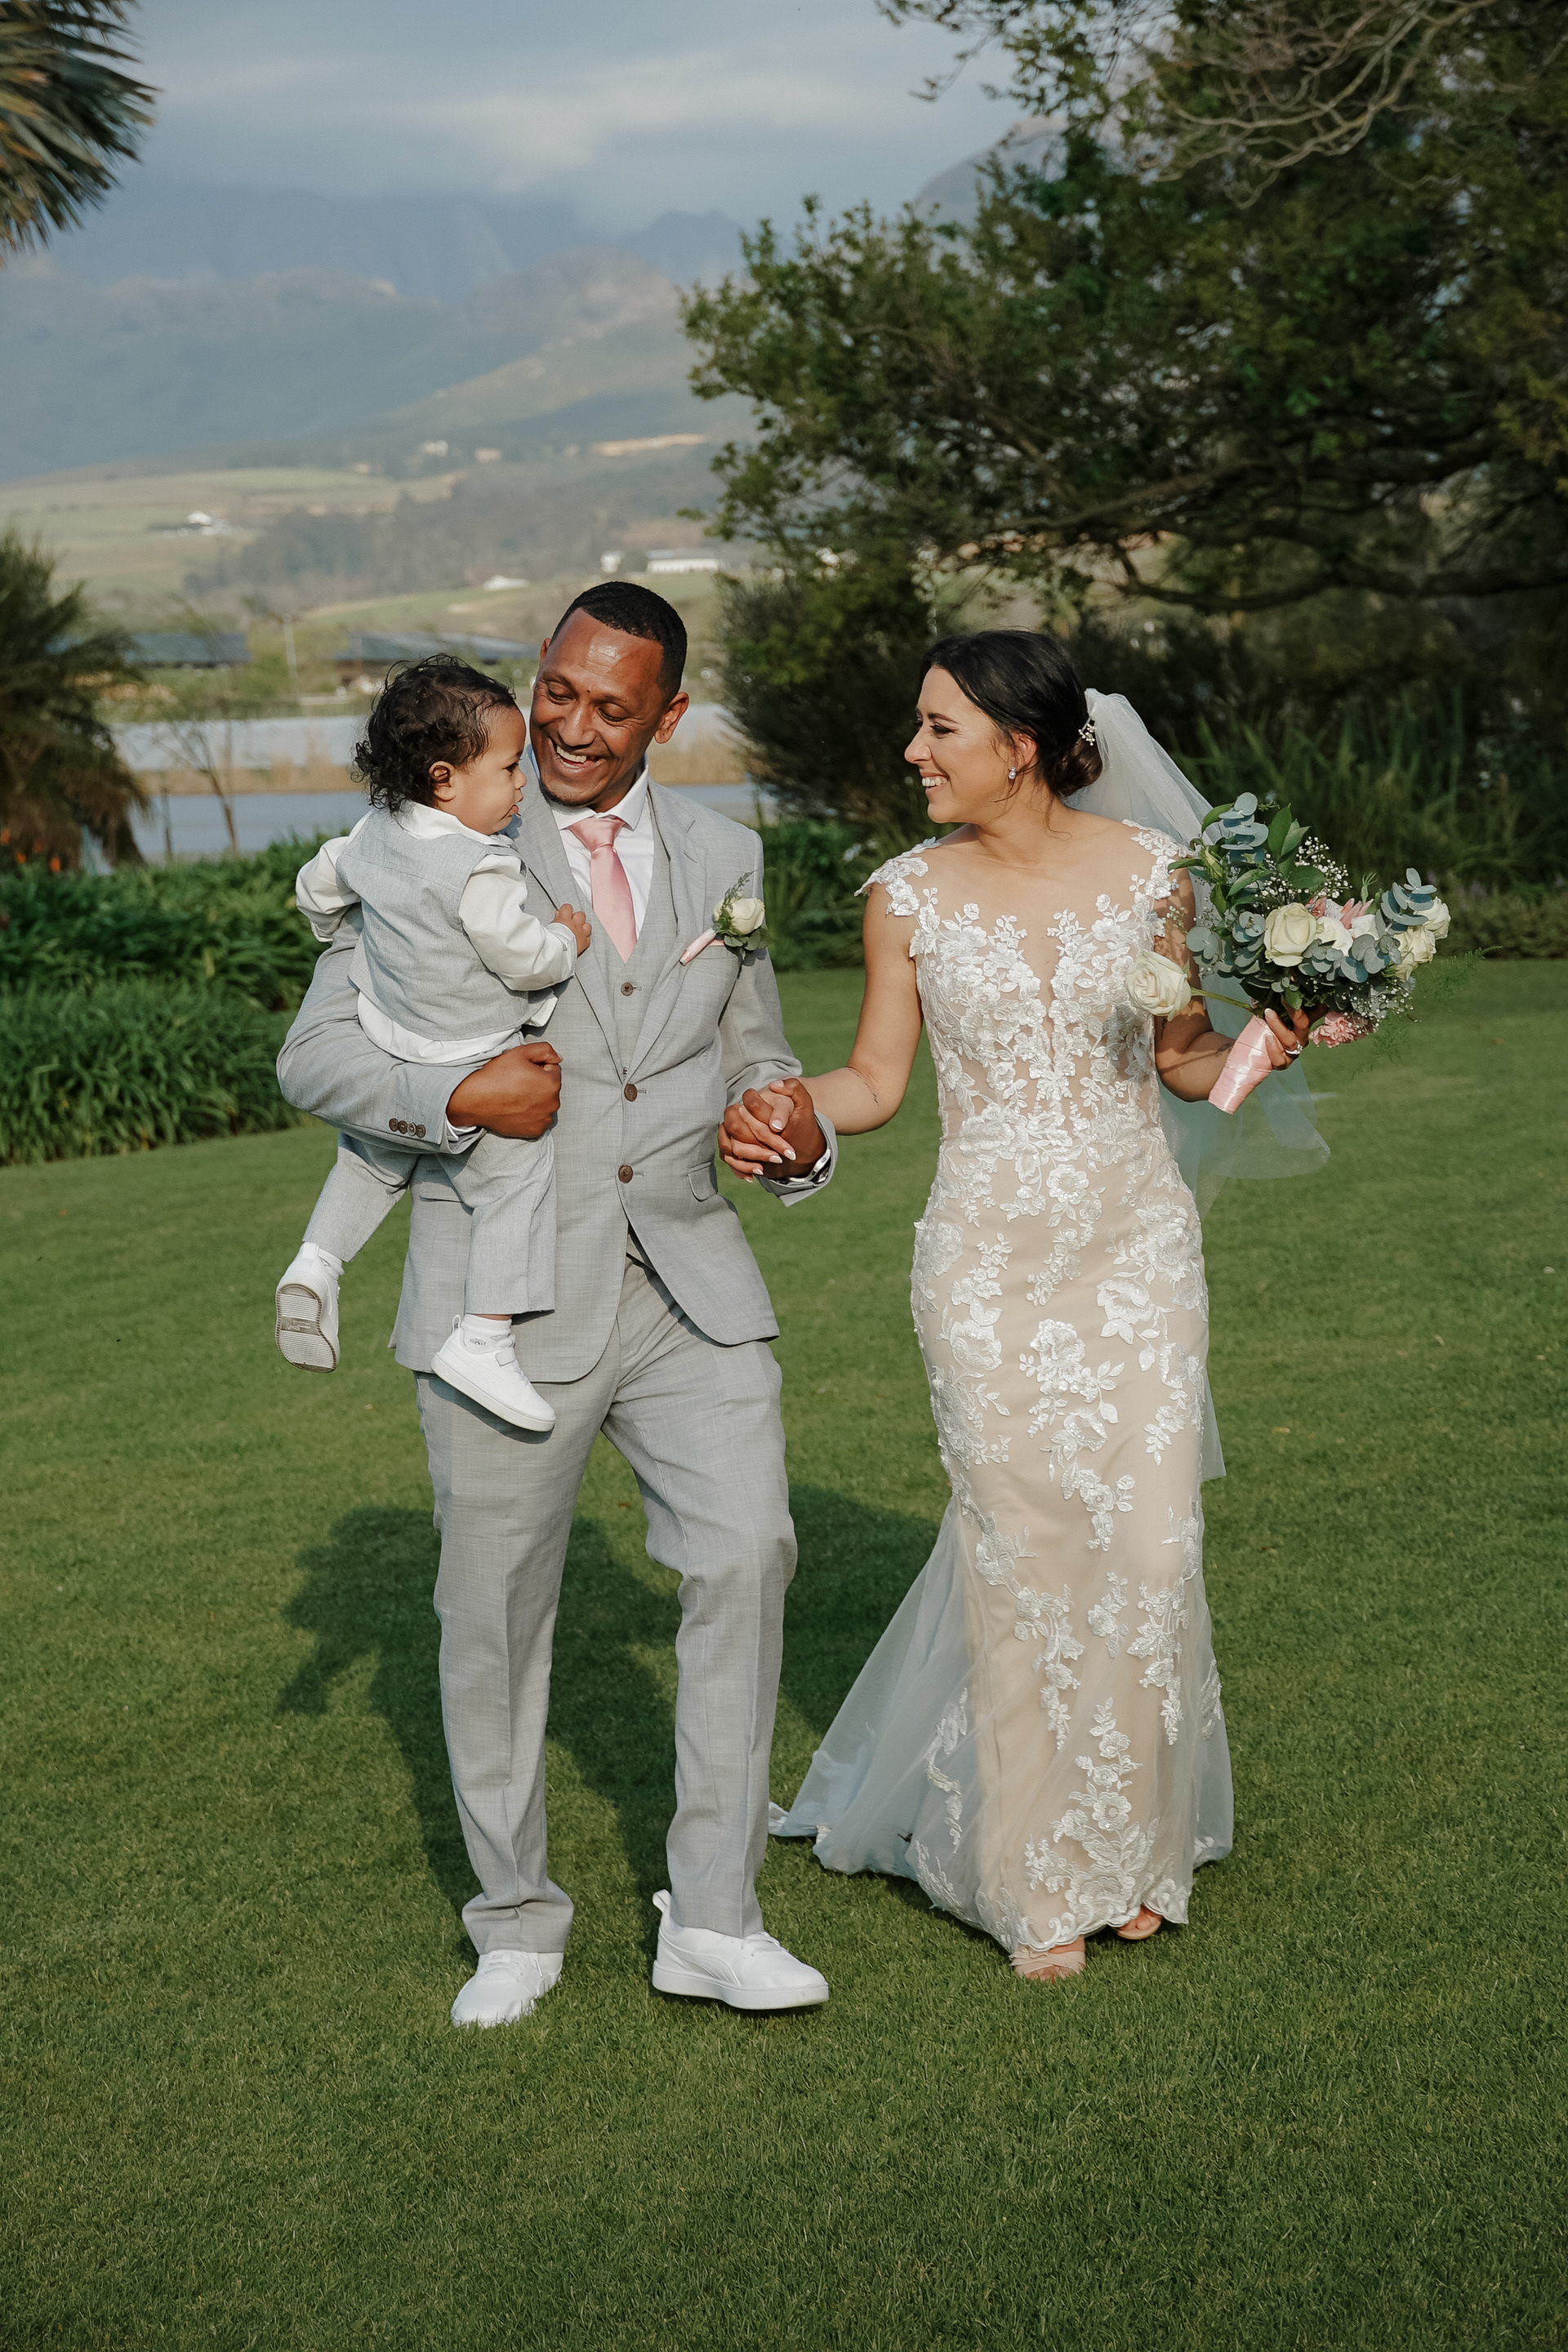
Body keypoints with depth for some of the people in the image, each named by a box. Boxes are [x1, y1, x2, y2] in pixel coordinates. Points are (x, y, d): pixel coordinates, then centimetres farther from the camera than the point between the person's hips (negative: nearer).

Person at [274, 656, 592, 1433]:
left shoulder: (372, 836, -1)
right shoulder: (480, 871, -26)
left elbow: (315, 887, 16)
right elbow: (523, 958, -22)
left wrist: (339, 933, 37)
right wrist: (568, 939, -1)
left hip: (383, 1054, 8)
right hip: (468, 1078, -8)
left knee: (373, 1162, 30)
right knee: (516, 1183, 3)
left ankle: (316, 1260, 17)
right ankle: (482, 1340, 0)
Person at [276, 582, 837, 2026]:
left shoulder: (724, 858, 11)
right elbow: (315, 1054, -4)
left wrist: (799, 1132, -3)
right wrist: (456, 1099, -22)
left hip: (687, 1281, 3)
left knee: (747, 1552, -12)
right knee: (495, 1614, 6)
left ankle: (712, 1919, 0)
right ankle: (517, 1924, 25)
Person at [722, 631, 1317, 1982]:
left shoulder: (1149, 873, -1)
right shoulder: (911, 898, -1)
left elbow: (1180, 1055, 8)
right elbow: (877, 1081, 5)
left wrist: (1261, 1045, -12)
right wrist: (783, 1110, -14)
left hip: (1137, 1243, 1)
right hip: (988, 1259, 0)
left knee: (1150, 1548, 1)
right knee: (1024, 1553, 1)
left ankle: (1132, 1843, 24)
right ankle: (1040, 1881, 17)